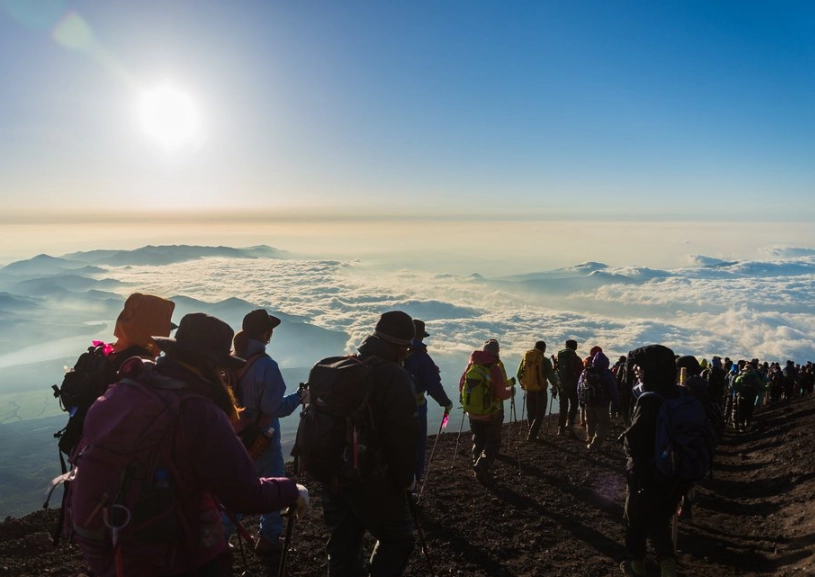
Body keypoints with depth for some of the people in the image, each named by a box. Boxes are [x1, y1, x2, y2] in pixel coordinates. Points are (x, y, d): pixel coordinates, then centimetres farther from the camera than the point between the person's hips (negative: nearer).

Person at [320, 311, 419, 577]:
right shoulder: (396, 378, -17)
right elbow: (402, 437, -19)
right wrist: (406, 478, -3)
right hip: (373, 479, -7)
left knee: (342, 542, 17)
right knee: (397, 538, 12)